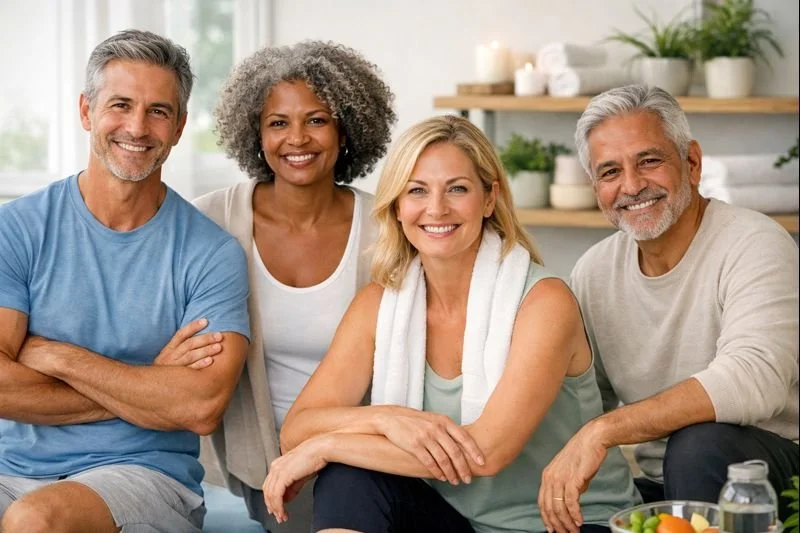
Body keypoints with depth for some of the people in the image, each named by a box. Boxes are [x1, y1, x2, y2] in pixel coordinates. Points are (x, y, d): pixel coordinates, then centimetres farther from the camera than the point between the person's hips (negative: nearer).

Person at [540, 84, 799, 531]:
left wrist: (603, 431, -34)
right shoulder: (593, 272, 5)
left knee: (700, 443, -35)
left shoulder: (754, 246, -15)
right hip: (652, 487, 4)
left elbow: (755, 380, -31)